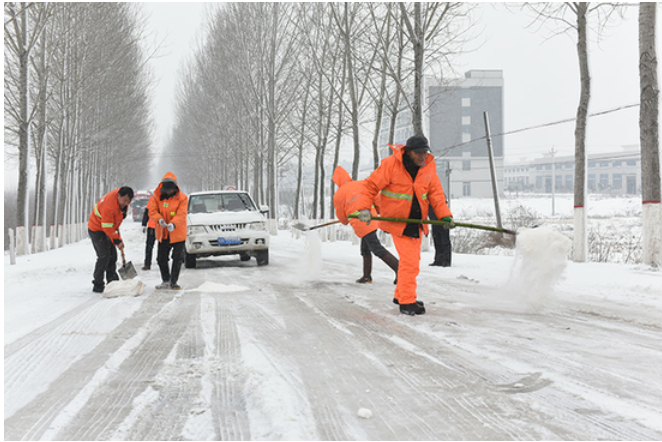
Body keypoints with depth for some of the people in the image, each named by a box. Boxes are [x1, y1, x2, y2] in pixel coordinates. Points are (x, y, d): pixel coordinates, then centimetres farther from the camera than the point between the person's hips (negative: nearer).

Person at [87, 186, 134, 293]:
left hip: (107, 229, 9)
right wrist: (117, 241, -28)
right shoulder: (108, 206, -35)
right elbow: (107, 227, -30)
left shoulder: (123, 197, -9)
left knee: (112, 255, 11)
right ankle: (97, 286, -10)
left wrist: (116, 228, 17)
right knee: (104, 256, -15)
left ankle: (112, 282, 21)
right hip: (96, 229, -9)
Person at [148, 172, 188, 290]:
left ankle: (173, 281, 12)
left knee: (177, 259, 1)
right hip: (162, 234, 3)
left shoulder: (182, 198, -9)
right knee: (161, 259, 8)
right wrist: (159, 219, -25)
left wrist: (173, 224, -35)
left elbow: (181, 214, -18)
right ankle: (166, 280, 24)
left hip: (178, 234, -3)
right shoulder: (157, 197, 1)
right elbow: (152, 211, -4)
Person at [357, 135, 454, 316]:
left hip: (417, 222, 7)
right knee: (409, 261, -13)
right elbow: (372, 185, -12)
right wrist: (365, 208, -23)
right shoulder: (391, 164, -17)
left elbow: (435, 192, 1)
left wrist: (445, 214, -12)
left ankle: (400, 295, 34)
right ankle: (406, 302, -5)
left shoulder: (429, 166, -1)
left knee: (413, 259, 17)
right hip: (397, 220, -7)